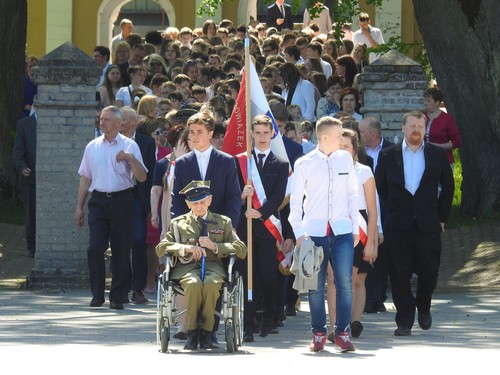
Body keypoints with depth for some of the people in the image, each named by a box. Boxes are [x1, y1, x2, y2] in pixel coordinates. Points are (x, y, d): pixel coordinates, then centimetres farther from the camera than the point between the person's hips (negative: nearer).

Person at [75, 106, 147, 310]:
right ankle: (97, 295, -3)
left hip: (121, 200, -2)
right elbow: (85, 178, 16)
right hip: (98, 201, 2)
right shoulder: (92, 147, 11)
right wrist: (79, 207, 13)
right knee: (95, 248, -9)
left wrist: (131, 159, -19)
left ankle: (118, 297, 10)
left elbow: (141, 178, -2)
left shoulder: (129, 146, 3)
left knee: (121, 250, 2)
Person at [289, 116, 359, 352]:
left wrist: (355, 227, 12)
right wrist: (299, 232, -3)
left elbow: (352, 194, 16)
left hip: (342, 230, 2)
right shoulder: (304, 164, 1)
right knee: (316, 286, 2)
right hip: (314, 232, -2)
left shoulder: (345, 159, 9)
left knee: (345, 282, -7)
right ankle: (318, 333, 14)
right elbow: (295, 200, 4)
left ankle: (343, 333, 0)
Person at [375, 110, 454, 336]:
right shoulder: (388, 156, 5)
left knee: (429, 271, 0)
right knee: (400, 274, -2)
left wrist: (442, 217, 10)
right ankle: (404, 321, 5)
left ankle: (423, 307, 28)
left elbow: (448, 186, 13)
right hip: (398, 224, 0)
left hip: (428, 224, 0)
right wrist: (393, 208, 7)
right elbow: (379, 187, 12)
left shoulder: (437, 155, 7)